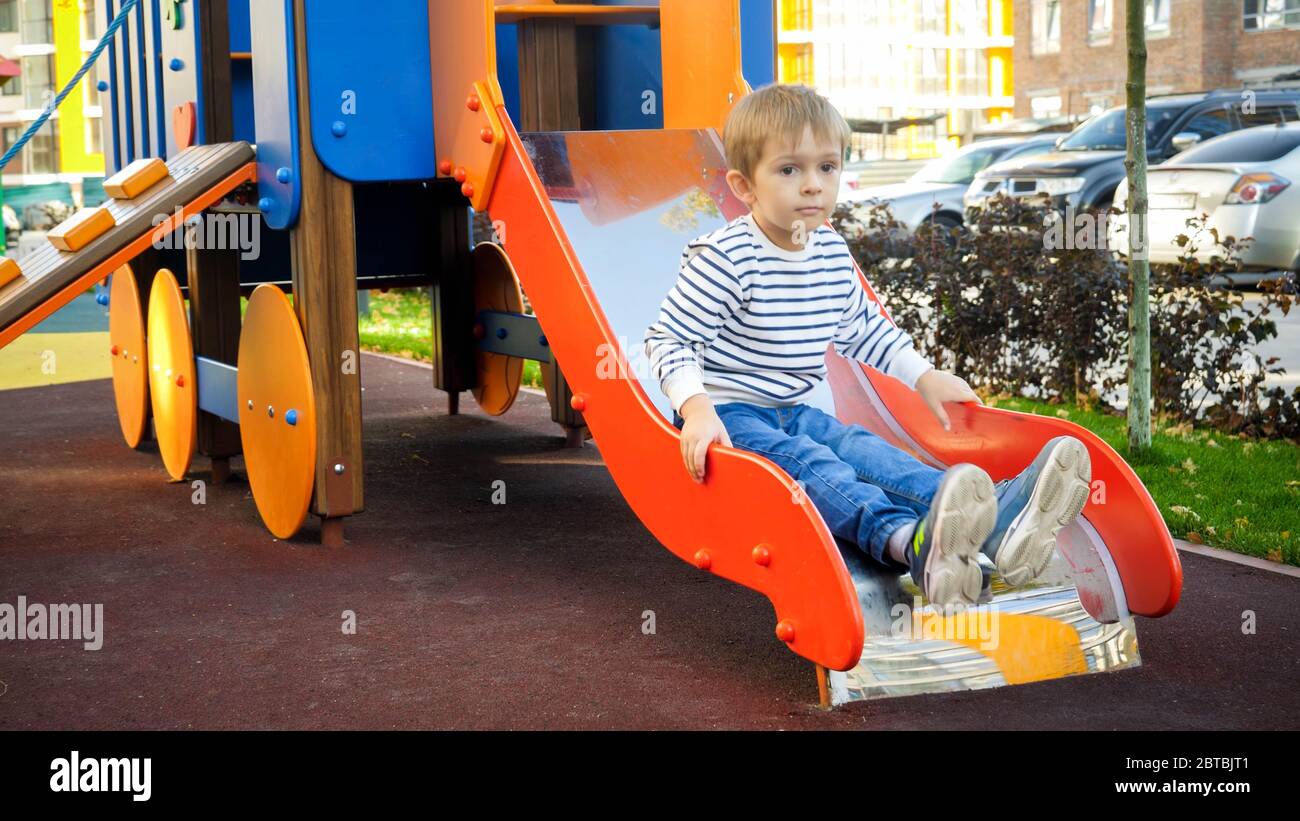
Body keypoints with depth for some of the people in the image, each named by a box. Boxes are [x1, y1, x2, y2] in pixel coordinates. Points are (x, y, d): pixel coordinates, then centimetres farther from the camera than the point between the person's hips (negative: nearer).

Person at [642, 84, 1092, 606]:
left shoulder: (834, 254, 6)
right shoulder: (724, 258, -17)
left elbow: (864, 329, 24)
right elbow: (669, 340, -17)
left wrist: (924, 376, 18)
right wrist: (696, 408, -32)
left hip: (792, 413, 7)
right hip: (728, 416, -7)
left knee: (862, 448, -18)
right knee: (807, 463, -32)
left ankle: (995, 520, -42)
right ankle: (908, 540, -62)